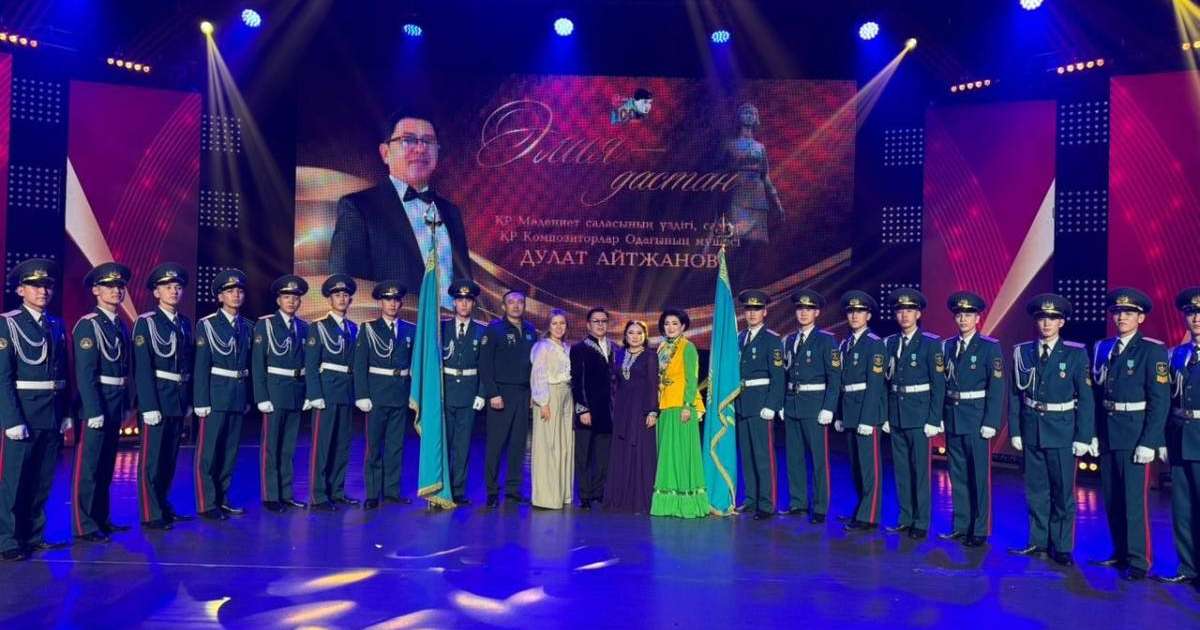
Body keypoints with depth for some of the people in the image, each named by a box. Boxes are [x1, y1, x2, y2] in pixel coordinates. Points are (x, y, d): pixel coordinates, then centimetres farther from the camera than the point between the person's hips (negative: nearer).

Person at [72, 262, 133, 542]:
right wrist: (94, 411, -19)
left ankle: (101, 518, 25)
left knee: (107, 465, 15)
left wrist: (125, 405, 12)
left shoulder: (121, 325, 12)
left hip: (116, 404, 8)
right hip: (96, 403, -8)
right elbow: (85, 373, -16)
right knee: (89, 466, 0)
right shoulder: (87, 325, -11)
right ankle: (84, 526, 9)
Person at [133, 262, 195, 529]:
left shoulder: (185, 323, 11)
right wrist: (149, 406, -16)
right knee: (152, 458, 1)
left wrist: (189, 400, 10)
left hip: (180, 399, 6)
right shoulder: (145, 322, -6)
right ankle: (151, 515, 8)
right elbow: (142, 368, -11)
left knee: (170, 457, 13)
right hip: (157, 397, -6)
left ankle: (164, 506, 25)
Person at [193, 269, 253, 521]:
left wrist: (248, 397, 9)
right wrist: (201, 401, -11)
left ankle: (222, 500, 21)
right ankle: (207, 504, 7)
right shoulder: (206, 325, -4)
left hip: (238, 396, 5)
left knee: (230, 451, 11)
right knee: (208, 451, 0)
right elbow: (201, 366, -7)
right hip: (216, 394, -5)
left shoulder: (248, 327, 10)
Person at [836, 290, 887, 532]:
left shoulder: (875, 344, -9)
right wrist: (840, 415, 11)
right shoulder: (844, 344, 13)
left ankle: (868, 517, 3)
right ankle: (862, 508, 26)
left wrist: (867, 419, -18)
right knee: (855, 464, 15)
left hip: (868, 411, -7)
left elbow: (875, 384, -14)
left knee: (869, 464, -3)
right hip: (850, 412, 8)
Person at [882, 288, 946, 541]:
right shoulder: (890, 343, 9)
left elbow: (939, 385, -7)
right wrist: (885, 415, 7)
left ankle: (921, 523, 9)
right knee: (901, 469, 10)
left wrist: (933, 420, -11)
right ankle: (905, 518, 20)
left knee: (920, 470, -1)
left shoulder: (930, 344, -5)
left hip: (919, 415, -5)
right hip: (895, 414, 5)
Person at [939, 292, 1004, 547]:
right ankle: (961, 526, 21)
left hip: (976, 419, -5)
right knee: (957, 475, 11)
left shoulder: (990, 347, -5)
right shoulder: (947, 346, 9)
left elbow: (996, 387, -9)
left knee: (979, 476, 2)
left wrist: (990, 423, -14)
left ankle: (980, 530, 11)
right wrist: (939, 417, 4)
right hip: (952, 418, 5)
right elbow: (942, 384, 9)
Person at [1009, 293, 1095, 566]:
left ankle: (1061, 547, 16)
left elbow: (1086, 398, -4)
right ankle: (1038, 542, 23)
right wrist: (1015, 431, 2)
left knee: (1063, 492, 5)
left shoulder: (1076, 354, -4)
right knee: (1036, 491, 11)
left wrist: (1083, 437, -7)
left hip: (1062, 431, -2)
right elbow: (1015, 395, 5)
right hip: (1031, 431, 2)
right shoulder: (1022, 352, 3)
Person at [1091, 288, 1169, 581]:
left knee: (1134, 500, -2)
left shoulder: (1152, 350, -8)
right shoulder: (1104, 348, 9)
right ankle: (1121, 552, 25)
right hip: (1107, 435, 6)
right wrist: (1094, 433, 8)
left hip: (1135, 436, -6)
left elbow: (1160, 400, -11)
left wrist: (1148, 442, -15)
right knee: (1111, 500, 12)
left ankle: (1138, 561, 9)